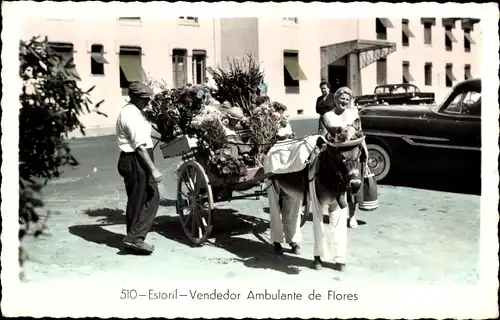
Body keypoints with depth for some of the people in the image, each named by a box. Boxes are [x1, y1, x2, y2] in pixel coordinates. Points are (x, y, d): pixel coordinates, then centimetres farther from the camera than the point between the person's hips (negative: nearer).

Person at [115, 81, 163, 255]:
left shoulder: (132, 111, 15)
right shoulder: (132, 115, -17)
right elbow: (140, 146, -23)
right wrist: (153, 169, -24)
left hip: (132, 160, 11)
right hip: (136, 161, -11)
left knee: (136, 201, 16)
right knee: (150, 200, -7)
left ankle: (133, 239, 25)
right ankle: (134, 238, -4)